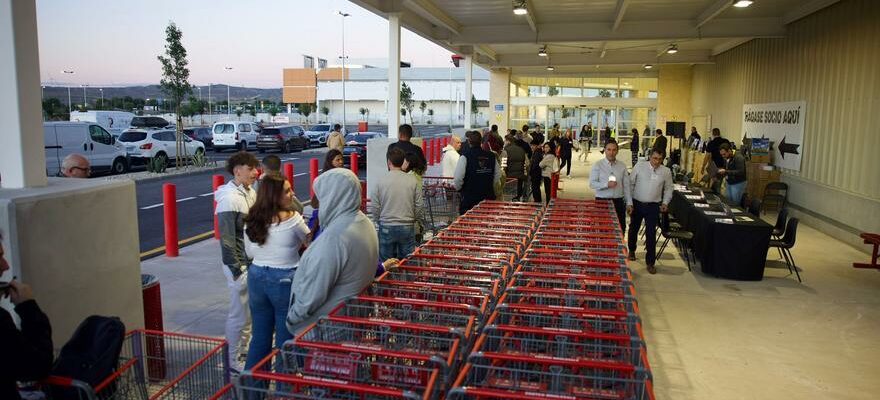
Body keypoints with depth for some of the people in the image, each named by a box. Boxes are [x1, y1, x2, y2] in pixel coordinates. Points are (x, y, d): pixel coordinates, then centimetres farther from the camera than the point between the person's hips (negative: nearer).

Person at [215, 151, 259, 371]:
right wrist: (237, 270, -16)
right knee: (239, 315, 3)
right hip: (240, 266, -8)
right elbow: (227, 239, -18)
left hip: (255, 263, 8)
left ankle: (242, 351, 36)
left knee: (250, 312, 19)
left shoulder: (250, 192, 7)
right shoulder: (229, 199, -18)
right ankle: (233, 360, 19)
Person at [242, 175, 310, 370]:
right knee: (285, 340, 8)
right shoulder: (291, 217, -16)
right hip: (284, 281, -5)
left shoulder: (251, 219, 0)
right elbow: (309, 241, 0)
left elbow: (250, 252, 11)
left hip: (256, 277, 6)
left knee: (259, 337, 19)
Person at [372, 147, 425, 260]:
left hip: (386, 227, -1)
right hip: (407, 227, 1)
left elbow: (375, 207, -2)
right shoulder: (412, 181, -4)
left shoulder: (380, 181, -7)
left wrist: (376, 221, 15)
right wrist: (421, 222, 16)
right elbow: (419, 205, 0)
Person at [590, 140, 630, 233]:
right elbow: (592, 184, -9)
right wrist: (607, 185, -22)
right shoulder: (598, 165, -2)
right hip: (602, 201, -3)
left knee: (620, 229, 7)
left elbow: (626, 186, 8)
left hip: (618, 201, 3)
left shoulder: (622, 166, 7)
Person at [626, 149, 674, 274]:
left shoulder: (666, 172, -3)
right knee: (633, 229, 18)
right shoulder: (640, 166, -9)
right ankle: (632, 251, 44)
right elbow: (630, 184, -5)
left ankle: (650, 262, 10)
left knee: (651, 234, -1)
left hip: (653, 206, 0)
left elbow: (668, 188, 12)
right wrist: (629, 203, -7)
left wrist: (665, 203, -2)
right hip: (637, 204, 0)